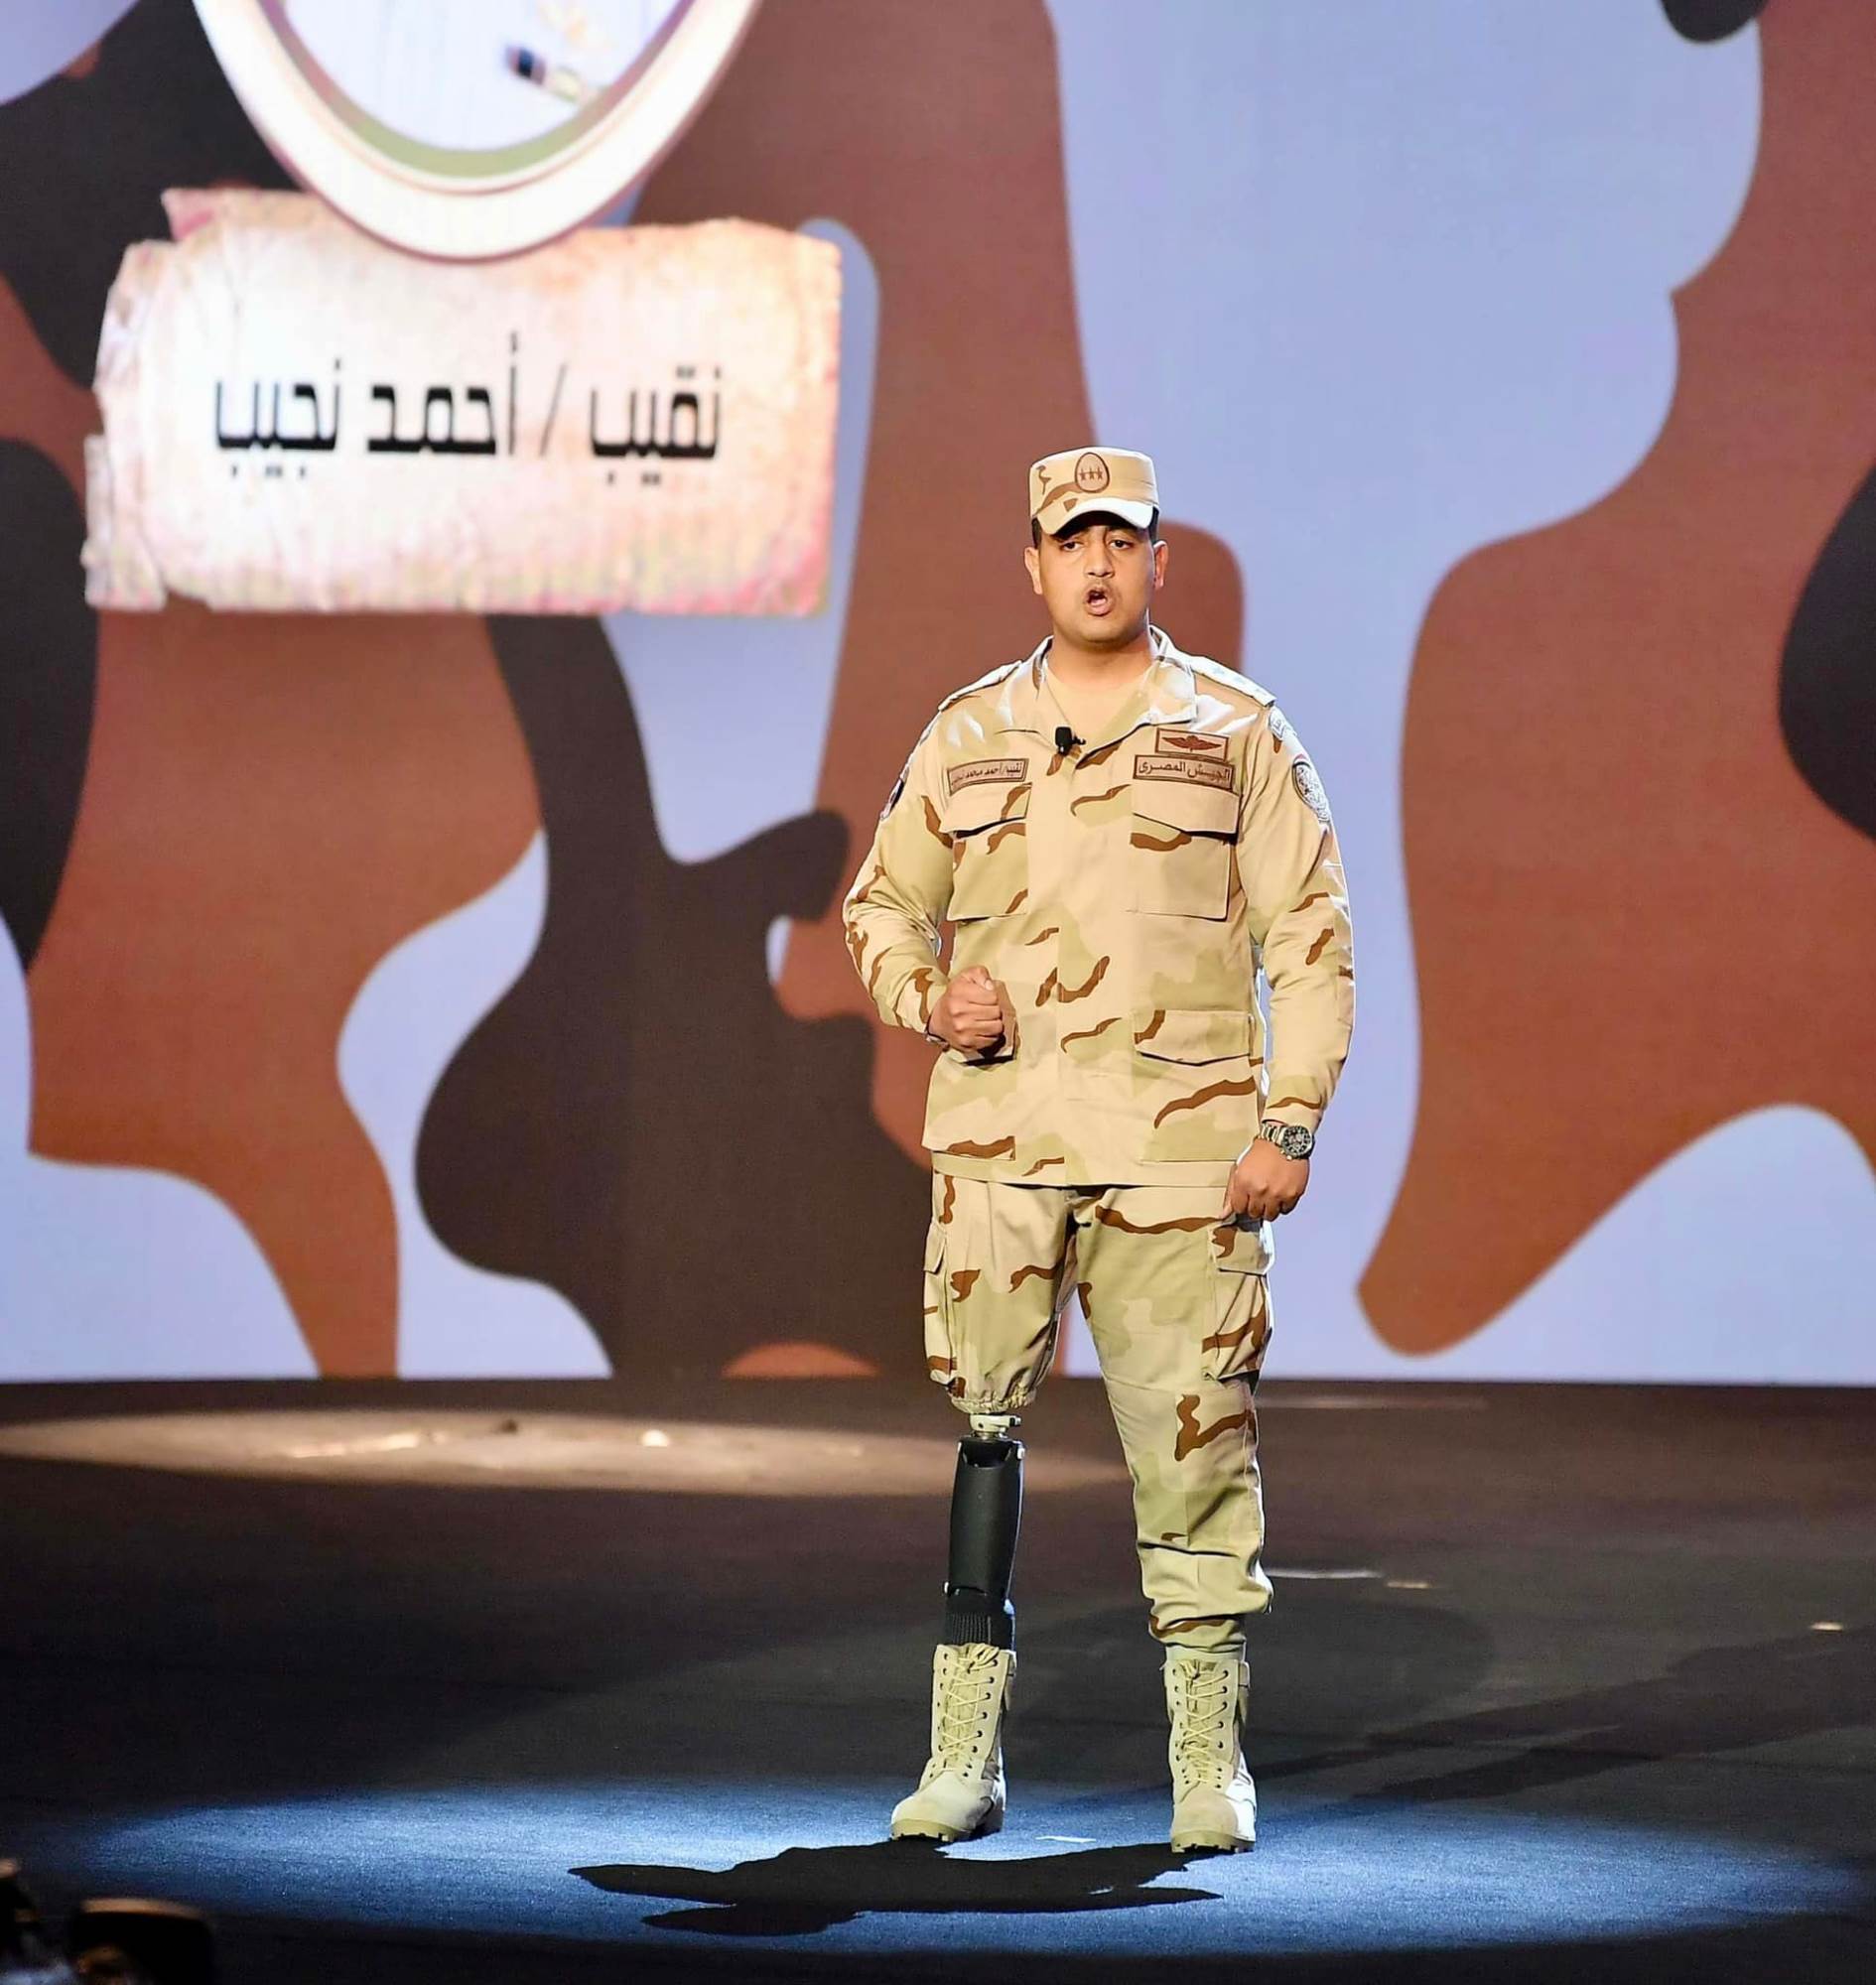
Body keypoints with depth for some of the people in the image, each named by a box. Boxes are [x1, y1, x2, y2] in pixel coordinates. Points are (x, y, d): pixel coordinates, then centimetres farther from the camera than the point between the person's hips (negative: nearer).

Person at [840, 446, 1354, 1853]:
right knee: (983, 1424, 0)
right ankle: (967, 1756, 6)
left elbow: (1310, 937, 4)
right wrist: (929, 998, -2)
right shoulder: (967, 738, 12)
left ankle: (1209, 1760, 5)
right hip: (999, 1138, 2)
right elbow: (882, 906, 20)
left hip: (1182, 1148, -2)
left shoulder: (1236, 733, 5)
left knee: (1193, 1441, -3)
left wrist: (1291, 1123, -5)